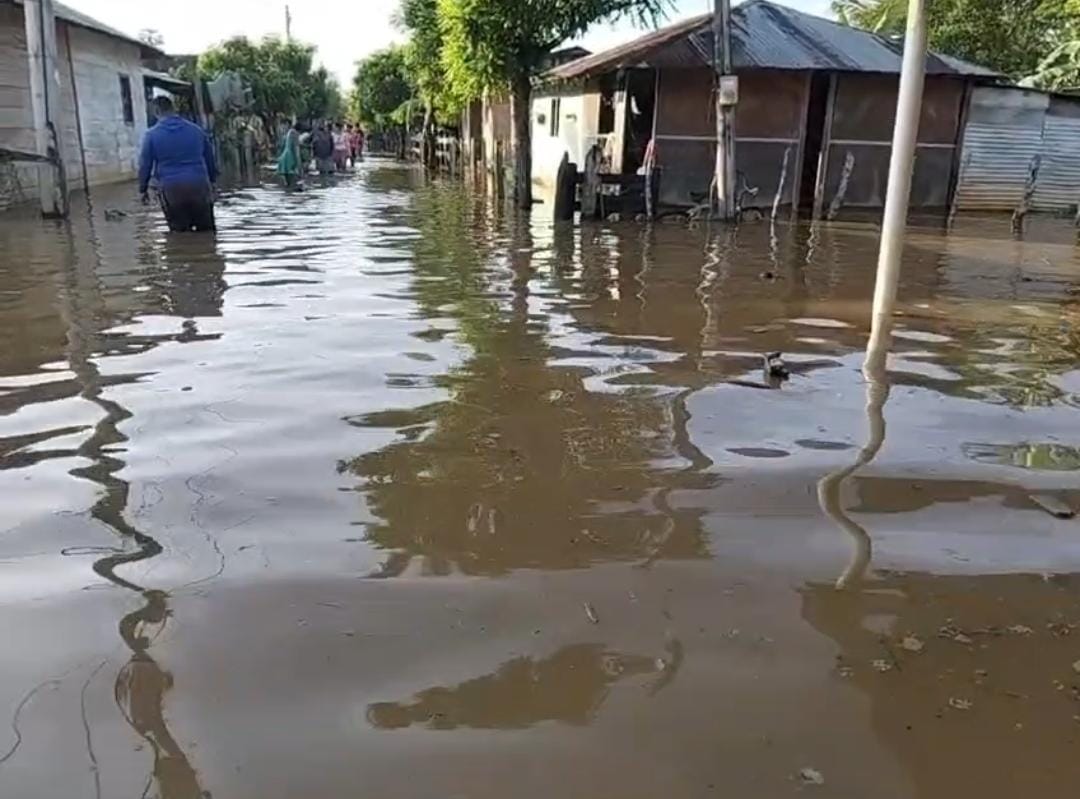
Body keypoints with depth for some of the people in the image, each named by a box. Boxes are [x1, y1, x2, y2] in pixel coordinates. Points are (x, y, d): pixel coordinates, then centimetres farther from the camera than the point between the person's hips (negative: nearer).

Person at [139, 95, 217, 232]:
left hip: (171, 188, -2)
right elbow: (210, 158, 15)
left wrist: (143, 189, 16)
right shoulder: (196, 130, 7)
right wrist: (212, 181, 28)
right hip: (199, 185, 2)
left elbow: (145, 165, 3)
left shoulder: (151, 135, -1)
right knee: (206, 230, 10)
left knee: (180, 232, 8)